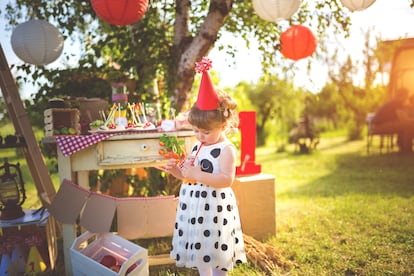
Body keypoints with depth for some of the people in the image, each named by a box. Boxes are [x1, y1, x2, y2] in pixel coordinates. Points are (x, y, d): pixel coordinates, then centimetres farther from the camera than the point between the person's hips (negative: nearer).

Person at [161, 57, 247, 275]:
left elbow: (227, 180, -24)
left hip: (213, 206, -8)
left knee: (215, 253, 6)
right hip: (194, 204, 8)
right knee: (199, 250, 18)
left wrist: (199, 175, -27)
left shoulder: (226, 149, -15)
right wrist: (177, 171, -3)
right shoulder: (197, 146, 8)